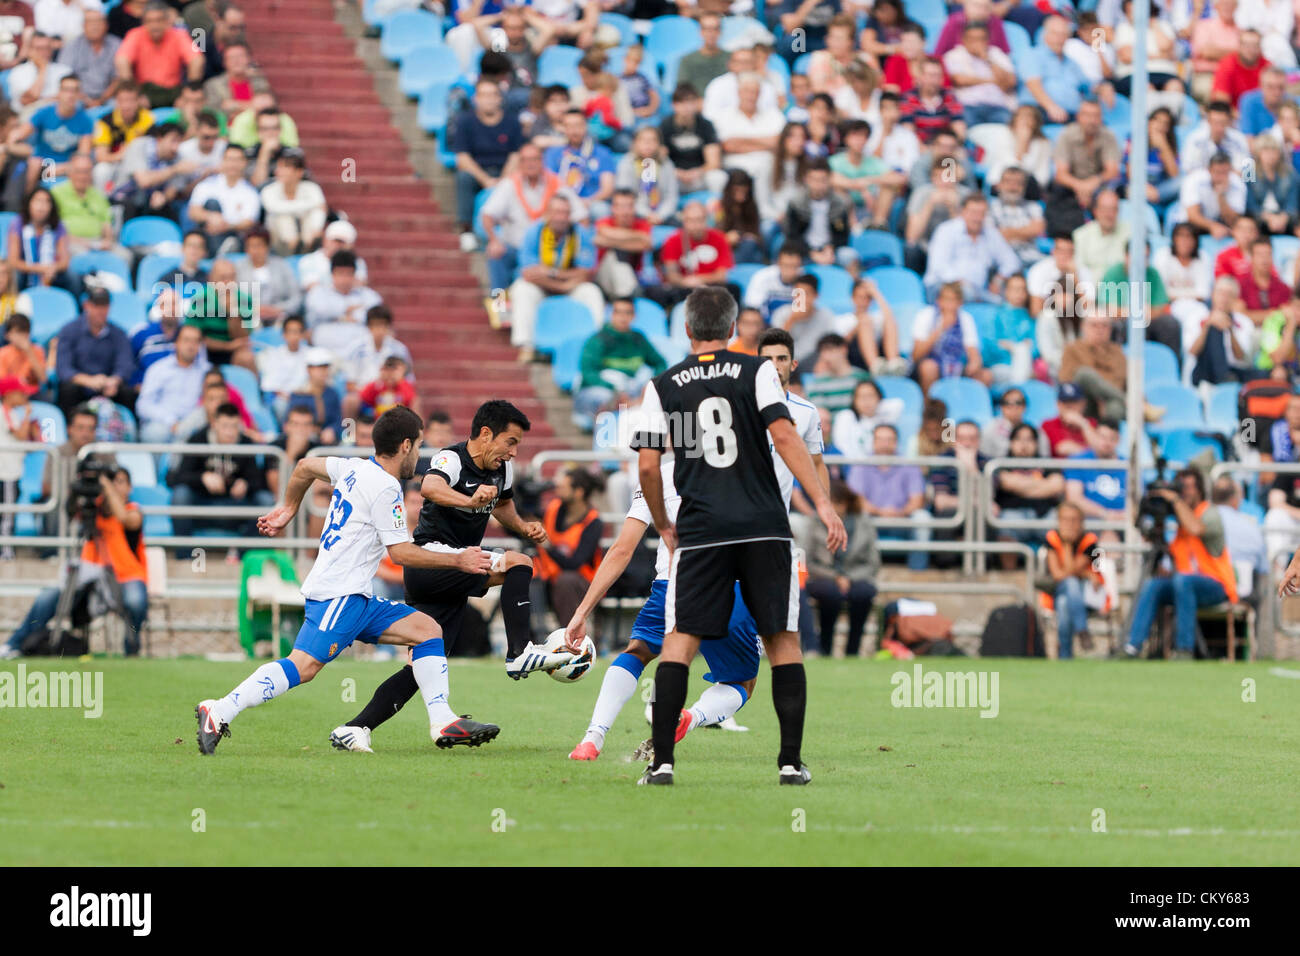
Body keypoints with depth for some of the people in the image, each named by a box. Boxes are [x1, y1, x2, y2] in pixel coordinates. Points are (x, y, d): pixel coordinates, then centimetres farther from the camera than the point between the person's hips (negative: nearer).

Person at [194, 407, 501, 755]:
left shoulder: (355, 468, 15)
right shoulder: (385, 487, -11)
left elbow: (304, 467, 30)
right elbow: (401, 553, -11)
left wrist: (288, 509, 44)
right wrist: (458, 561, -2)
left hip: (356, 597, 10)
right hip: (339, 595, -10)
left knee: (426, 629, 6)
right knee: (305, 665, -23)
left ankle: (442, 723, -1)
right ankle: (220, 711, -27)